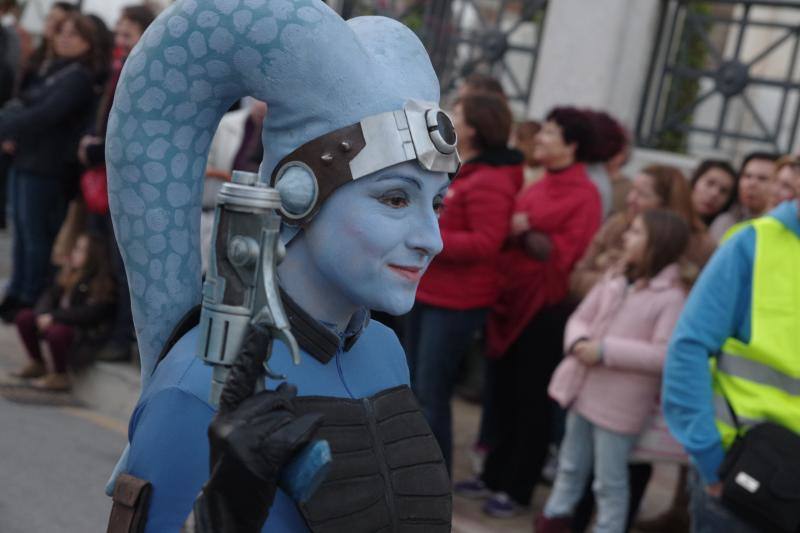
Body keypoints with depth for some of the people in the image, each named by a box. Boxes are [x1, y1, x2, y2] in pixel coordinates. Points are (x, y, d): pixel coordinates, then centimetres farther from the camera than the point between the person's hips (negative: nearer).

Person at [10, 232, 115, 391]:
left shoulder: (102, 284, -19)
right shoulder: (70, 273, 5)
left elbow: (87, 314, -26)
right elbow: (50, 295, 6)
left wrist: (53, 317, -25)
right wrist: (43, 314, -15)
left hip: (86, 332, -8)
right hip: (62, 321, 8)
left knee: (55, 332, -35)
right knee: (24, 318, 0)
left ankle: (60, 377, -10)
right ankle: (37, 364, 16)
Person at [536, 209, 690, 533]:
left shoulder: (671, 297, -16)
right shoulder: (614, 278, 5)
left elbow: (664, 355, -24)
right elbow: (580, 317, 10)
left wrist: (605, 350, -24)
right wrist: (578, 341, -14)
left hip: (619, 405, -7)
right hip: (584, 391, 7)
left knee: (609, 481, 6)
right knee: (571, 466, 22)